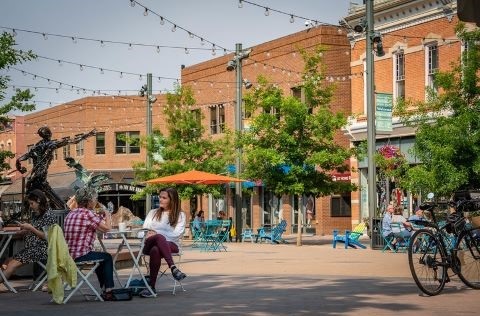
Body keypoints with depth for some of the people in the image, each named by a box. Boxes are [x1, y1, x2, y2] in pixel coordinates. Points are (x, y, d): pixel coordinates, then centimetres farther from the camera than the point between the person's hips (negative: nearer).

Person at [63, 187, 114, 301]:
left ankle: (104, 289, 38)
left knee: (100, 257, 31)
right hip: (80, 256, -9)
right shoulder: (88, 213, -13)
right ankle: (108, 291, 13)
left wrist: (99, 217, 17)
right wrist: (107, 215, 5)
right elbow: (107, 228, -13)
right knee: (107, 258, 13)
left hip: (67, 255, 9)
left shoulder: (71, 213, 12)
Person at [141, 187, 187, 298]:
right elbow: (145, 229, 15)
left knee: (155, 250, -40)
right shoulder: (153, 213, 28)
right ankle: (173, 268, -54)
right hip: (150, 243, 2)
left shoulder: (180, 215, 17)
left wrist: (156, 233, -9)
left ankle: (151, 286, -43)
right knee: (159, 237, -39)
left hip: (171, 245, -1)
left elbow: (177, 234, 1)